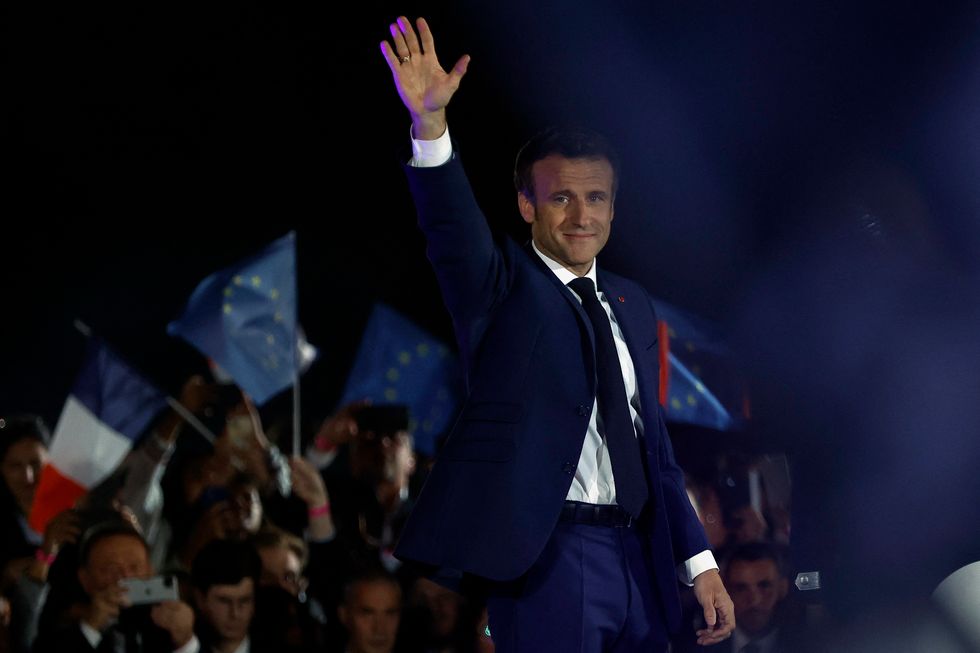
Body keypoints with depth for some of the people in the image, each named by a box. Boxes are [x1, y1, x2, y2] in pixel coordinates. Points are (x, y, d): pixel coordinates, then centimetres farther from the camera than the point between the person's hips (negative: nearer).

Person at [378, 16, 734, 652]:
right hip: (547, 554, -6)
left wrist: (700, 563, 16)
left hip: (640, 559, 6)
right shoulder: (502, 287, 0)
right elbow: (454, 226, -20)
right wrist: (430, 121, -38)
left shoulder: (632, 305, 17)